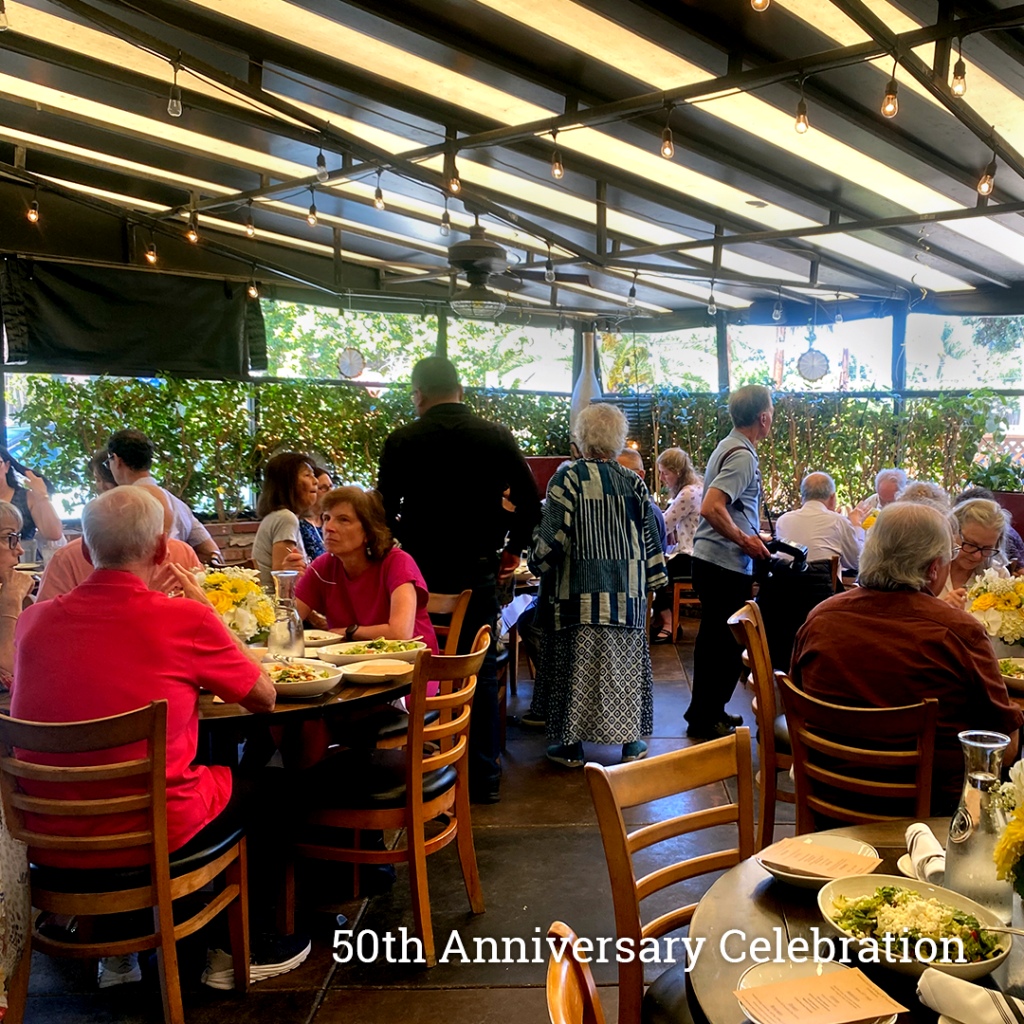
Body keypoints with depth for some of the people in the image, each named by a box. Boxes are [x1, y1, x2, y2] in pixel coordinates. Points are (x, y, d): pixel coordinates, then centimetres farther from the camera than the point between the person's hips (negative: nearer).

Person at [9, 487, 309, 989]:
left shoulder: (35, 619, -3)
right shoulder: (185, 619, -17)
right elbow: (263, 697, -3)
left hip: (45, 844, 6)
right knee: (266, 788, 22)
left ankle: (119, 949, 41)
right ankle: (245, 949, 32)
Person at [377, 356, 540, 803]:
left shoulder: (401, 442, -2)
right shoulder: (497, 437, 1)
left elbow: (385, 507, -1)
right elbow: (529, 498, 1)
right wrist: (513, 549, 13)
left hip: (420, 572, -1)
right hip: (478, 571, 1)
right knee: (481, 673, 10)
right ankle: (483, 776, 17)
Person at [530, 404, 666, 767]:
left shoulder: (567, 478, -9)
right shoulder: (633, 483, 2)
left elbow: (553, 534, -11)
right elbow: (650, 535, 6)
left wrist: (537, 564, 7)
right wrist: (654, 579, 16)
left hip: (579, 591, -3)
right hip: (626, 593, 3)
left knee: (576, 660, 5)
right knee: (625, 659, 11)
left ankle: (572, 744, 12)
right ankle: (631, 740, 18)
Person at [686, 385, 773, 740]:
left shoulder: (728, 447, 14)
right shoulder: (742, 455, -17)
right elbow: (711, 508, -27)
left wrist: (752, 534, 22)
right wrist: (746, 541, -17)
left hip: (712, 560, 10)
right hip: (726, 565, -10)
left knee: (716, 640, 18)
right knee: (725, 643, -1)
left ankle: (709, 711, 30)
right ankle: (705, 719, 9)